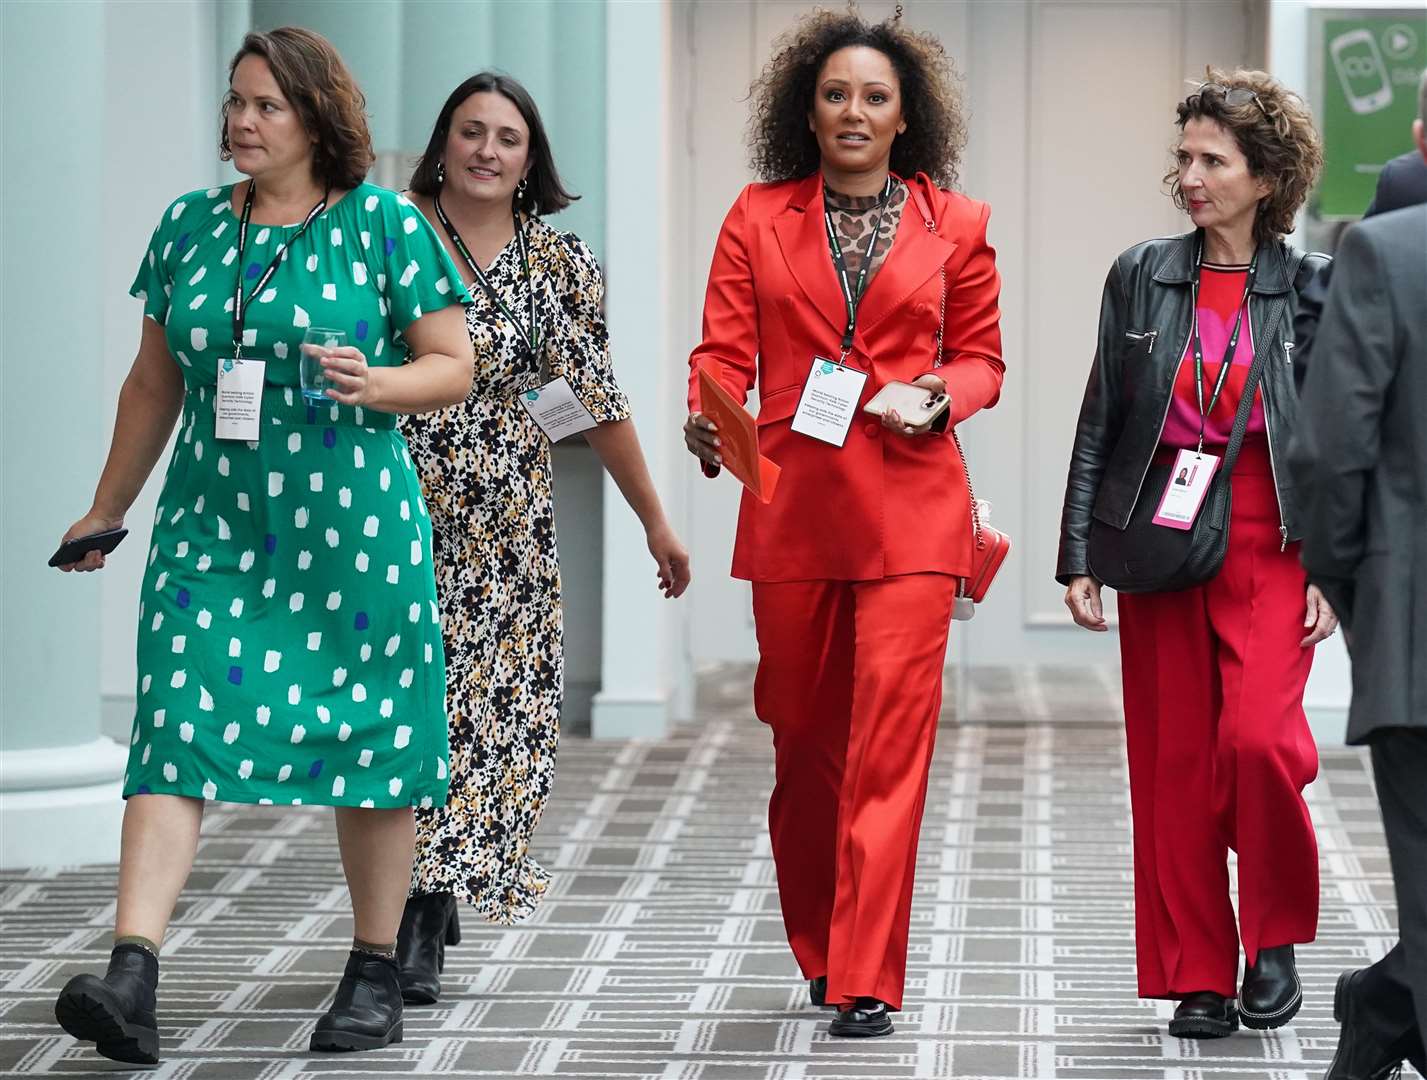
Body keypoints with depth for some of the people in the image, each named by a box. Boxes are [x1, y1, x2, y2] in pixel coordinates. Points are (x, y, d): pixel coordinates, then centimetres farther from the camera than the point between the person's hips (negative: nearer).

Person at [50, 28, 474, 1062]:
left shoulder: (383, 224, -2)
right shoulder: (189, 227, 9)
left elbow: (454, 365, -1)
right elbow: (155, 380, 18)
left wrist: (378, 384, -21)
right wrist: (107, 509, 20)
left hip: (354, 527, -2)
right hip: (214, 525, 3)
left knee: (370, 741, 4)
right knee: (178, 724, -11)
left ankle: (376, 976, 18)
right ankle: (131, 976, -20)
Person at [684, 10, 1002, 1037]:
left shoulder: (954, 225, 6)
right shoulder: (759, 218, 7)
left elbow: (982, 356, 13)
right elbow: (725, 350, 2)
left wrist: (938, 395, -8)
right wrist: (709, 420, -18)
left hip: (909, 508, -2)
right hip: (790, 505, 2)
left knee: (889, 740, -9)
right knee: (802, 739, 10)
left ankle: (867, 983, -9)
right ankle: (819, 952, 29)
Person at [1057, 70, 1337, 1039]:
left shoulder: (1312, 287, 1)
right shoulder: (1140, 277, 6)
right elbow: (1100, 423, 8)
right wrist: (1078, 554, 3)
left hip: (1271, 547, -2)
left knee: (1258, 736, -18)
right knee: (1172, 759, 3)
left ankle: (1276, 938, 4)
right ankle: (1198, 975, 13)